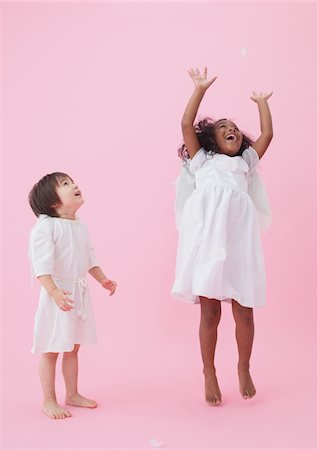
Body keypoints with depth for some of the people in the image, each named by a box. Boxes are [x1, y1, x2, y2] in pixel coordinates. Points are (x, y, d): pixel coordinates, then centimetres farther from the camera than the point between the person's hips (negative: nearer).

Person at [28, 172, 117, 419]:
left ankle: (72, 394, 30)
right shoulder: (46, 226, -17)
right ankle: (49, 401, 16)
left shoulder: (81, 227, 10)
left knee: (72, 348, 17)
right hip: (58, 295, -8)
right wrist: (54, 291, -32)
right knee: (51, 350, 4)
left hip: (80, 293, 8)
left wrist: (103, 279, 14)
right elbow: (41, 264, -24)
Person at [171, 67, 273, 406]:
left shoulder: (245, 163, 26)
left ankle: (243, 368, 23)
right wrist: (201, 89, 9)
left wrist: (261, 102, 29)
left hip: (239, 241, 2)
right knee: (210, 312, 1)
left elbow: (267, 135, 20)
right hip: (208, 240, -2)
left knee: (244, 312, 3)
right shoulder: (202, 160, 19)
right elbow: (187, 125, 9)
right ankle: (209, 374, 15)